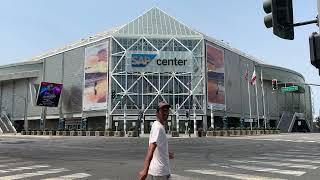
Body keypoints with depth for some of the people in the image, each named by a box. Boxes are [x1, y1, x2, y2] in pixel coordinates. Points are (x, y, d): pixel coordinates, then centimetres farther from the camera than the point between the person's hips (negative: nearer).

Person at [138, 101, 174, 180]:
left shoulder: (160, 126, 12)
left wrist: (166, 154, 34)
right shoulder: (158, 127, -18)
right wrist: (145, 170, -41)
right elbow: (151, 149, -32)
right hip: (160, 172, -9)